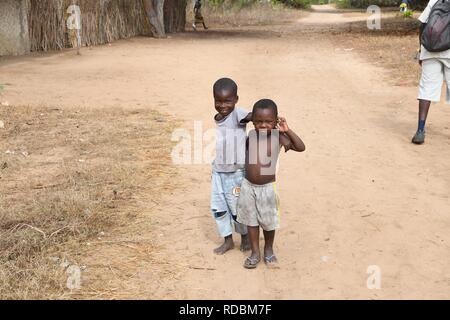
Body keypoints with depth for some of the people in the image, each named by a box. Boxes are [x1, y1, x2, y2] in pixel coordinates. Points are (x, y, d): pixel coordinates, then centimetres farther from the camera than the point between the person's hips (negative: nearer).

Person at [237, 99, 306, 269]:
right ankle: (255, 252, 28)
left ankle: (269, 250, 36)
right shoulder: (250, 136, -5)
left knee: (269, 221, 13)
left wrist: (287, 131, -29)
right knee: (251, 220, 13)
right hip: (249, 186, 2)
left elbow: (301, 148, -23)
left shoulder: (278, 137, -14)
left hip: (268, 187, -2)